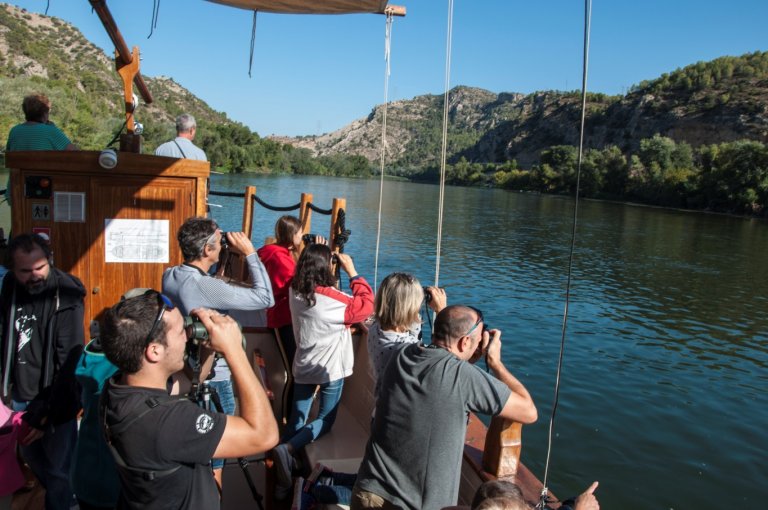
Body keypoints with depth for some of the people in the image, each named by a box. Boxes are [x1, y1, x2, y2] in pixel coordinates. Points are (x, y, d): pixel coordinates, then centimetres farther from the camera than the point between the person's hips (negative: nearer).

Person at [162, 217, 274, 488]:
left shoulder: (170, 276, -4)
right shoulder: (206, 286, -29)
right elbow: (265, 298, -25)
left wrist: (213, 238, 2)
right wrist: (249, 253, -19)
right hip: (213, 380, -8)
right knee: (212, 464, 10)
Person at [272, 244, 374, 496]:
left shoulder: (295, 292, -4)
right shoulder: (332, 299, -23)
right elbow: (366, 305, -13)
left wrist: (314, 254, 3)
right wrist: (352, 271, -10)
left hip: (303, 367, 6)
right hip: (330, 368, -6)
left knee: (296, 420, 14)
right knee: (325, 419, 10)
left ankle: (283, 479, 10)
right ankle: (288, 449, -12)